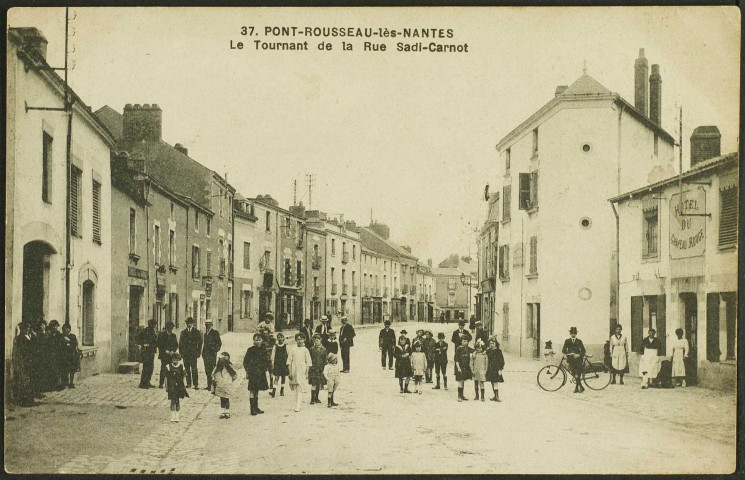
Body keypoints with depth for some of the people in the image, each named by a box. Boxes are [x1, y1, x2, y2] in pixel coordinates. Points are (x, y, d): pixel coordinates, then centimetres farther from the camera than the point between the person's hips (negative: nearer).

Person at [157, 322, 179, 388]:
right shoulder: (161, 334, 3)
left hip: (171, 354, 3)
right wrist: (165, 351, -10)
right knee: (163, 369, -10)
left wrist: (173, 351, -1)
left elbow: (176, 345, 16)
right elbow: (159, 345, -1)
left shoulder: (173, 335, 16)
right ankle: (161, 383, -5)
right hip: (164, 355, -3)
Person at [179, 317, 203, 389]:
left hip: (193, 353, -3)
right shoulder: (183, 332, 12)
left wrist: (198, 352, -3)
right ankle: (188, 383, 11)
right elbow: (180, 343, 13)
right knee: (187, 369, 4)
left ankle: (196, 384, -7)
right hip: (185, 353, 3)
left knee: (194, 369, -8)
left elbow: (200, 342, 4)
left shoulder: (196, 332, 5)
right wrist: (180, 352, 5)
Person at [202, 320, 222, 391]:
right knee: (207, 371, 6)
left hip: (212, 354, -7)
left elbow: (219, 343, -6)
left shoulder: (215, 332, -4)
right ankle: (209, 386, 11)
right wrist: (203, 353, 14)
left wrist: (215, 350, -12)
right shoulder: (205, 333, 18)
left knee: (212, 371, -9)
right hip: (206, 355, 7)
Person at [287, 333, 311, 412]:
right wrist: (290, 373, -2)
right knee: (295, 390, 9)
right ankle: (297, 404, 20)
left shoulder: (305, 350, 2)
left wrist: (306, 373, -4)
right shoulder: (293, 350, 6)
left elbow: (308, 363, 2)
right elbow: (289, 362, 5)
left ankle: (298, 406, -13)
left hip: (302, 372, -2)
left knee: (300, 389, -8)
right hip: (294, 372, 2)